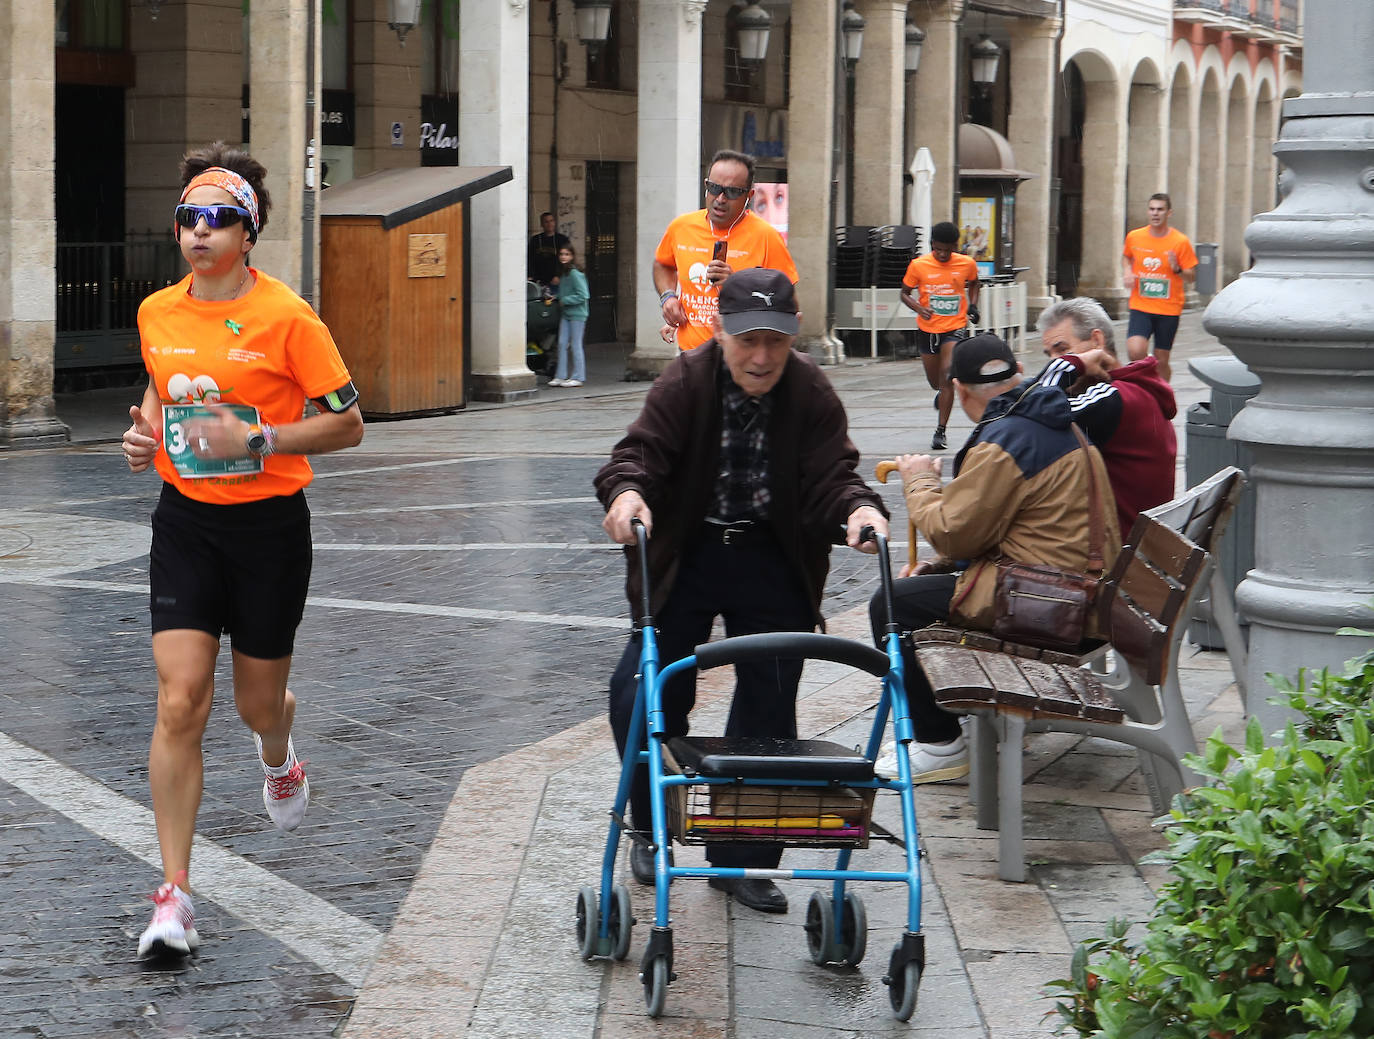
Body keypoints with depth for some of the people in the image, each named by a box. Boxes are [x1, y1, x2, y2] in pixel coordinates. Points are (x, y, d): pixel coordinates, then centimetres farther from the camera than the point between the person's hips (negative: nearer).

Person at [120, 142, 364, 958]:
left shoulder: (286, 317, -12)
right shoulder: (156, 313, 2)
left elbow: (347, 424, -9)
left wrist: (257, 439, -21)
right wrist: (148, 431, 1)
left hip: (269, 524, -2)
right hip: (186, 523, 3)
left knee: (258, 702, 11)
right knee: (180, 702, -10)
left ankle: (279, 757, 53)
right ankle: (174, 896, -6)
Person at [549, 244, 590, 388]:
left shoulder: (574, 274, -16)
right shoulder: (562, 274, 11)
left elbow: (583, 295, -19)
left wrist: (565, 300, -15)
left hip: (577, 313, -8)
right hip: (565, 314, 8)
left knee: (575, 345, -2)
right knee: (562, 344, 6)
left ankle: (578, 377, 5)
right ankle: (560, 376, 11)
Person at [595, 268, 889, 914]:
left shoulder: (811, 394, -9)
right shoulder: (685, 383, -13)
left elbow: (831, 475, -14)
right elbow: (643, 449, -21)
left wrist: (860, 508, -37)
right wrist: (628, 491, -44)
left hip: (774, 566, 1)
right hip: (684, 553, -1)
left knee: (769, 709, 4)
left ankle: (743, 857, 17)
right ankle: (652, 829, 17)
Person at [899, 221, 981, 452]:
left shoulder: (967, 264, -3)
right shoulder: (918, 265, -7)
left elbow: (973, 284, 19)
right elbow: (905, 293, 3)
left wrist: (973, 305, 2)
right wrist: (919, 308, -16)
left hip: (956, 327, -2)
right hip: (928, 328, 2)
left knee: (947, 374, -19)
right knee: (935, 381, 14)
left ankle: (941, 431, -13)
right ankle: (942, 393, 54)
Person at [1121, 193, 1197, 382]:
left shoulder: (1181, 242, -4)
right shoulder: (1134, 237, 2)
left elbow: (1192, 277, 1)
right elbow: (1126, 256, 25)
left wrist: (1177, 269, -19)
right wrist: (1127, 272, 5)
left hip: (1169, 309, -1)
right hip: (1140, 307, 1)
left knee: (1161, 361, 5)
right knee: (1135, 351, -22)